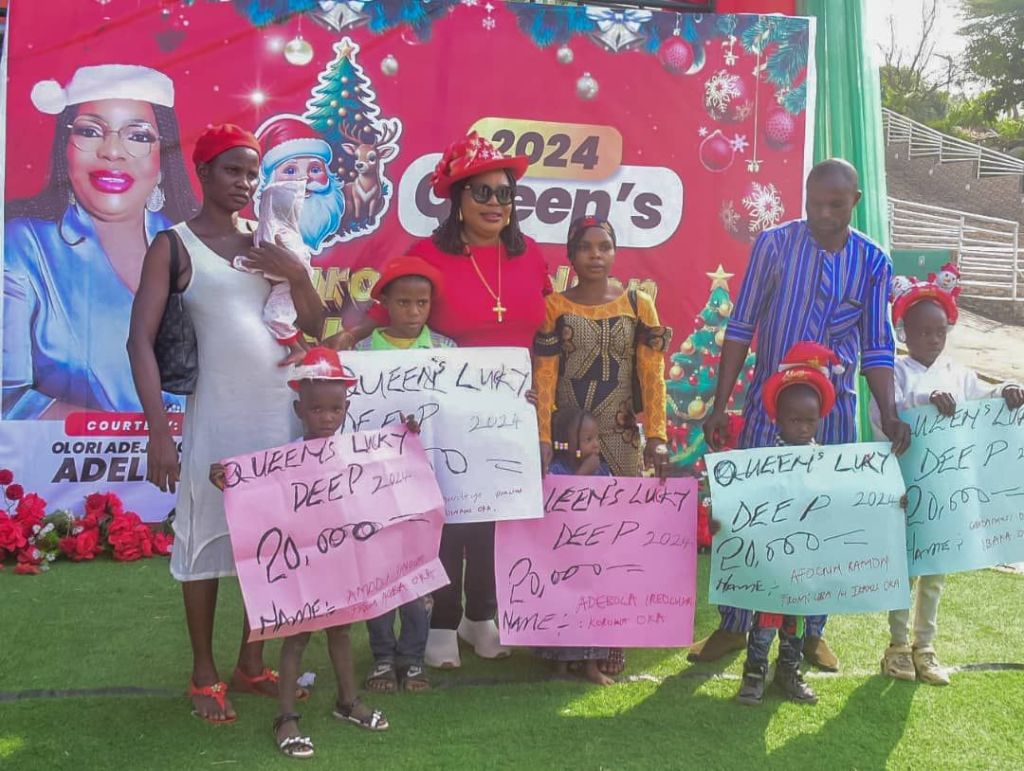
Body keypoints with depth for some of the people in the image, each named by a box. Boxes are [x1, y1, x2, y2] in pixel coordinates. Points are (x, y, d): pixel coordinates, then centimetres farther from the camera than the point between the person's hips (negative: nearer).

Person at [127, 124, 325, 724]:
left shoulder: (269, 243, 10)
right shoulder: (174, 246, -3)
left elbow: (314, 327, 13)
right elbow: (140, 341, -10)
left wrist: (298, 274, -7)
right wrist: (160, 432, -18)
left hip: (278, 411, 4)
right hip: (214, 416, -4)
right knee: (207, 540, 3)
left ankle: (252, 662, 24)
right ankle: (205, 675, 17)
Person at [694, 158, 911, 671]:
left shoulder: (873, 262, 0)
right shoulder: (774, 244, -5)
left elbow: (876, 347, 3)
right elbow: (741, 328, -1)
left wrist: (889, 415, -9)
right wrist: (719, 406, -3)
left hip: (834, 410, 1)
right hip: (769, 403, -1)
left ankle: (812, 632, 22)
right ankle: (733, 626, 16)